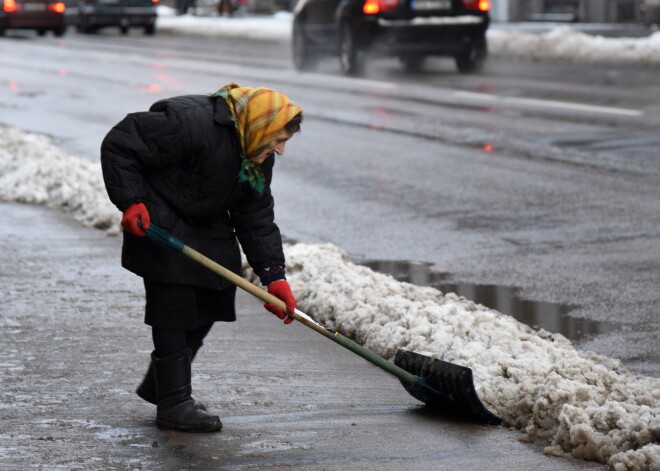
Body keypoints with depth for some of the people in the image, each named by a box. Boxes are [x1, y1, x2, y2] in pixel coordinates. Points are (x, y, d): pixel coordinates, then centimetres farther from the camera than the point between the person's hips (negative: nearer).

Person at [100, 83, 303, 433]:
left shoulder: (258, 157, -3)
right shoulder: (192, 124, -30)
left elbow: (256, 218, 1)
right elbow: (119, 145, -25)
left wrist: (273, 274, -7)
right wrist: (130, 201, -28)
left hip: (206, 225, 9)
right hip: (158, 223, -9)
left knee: (217, 292, 9)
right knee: (174, 303, -12)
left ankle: (160, 382, 22)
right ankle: (173, 402, -7)